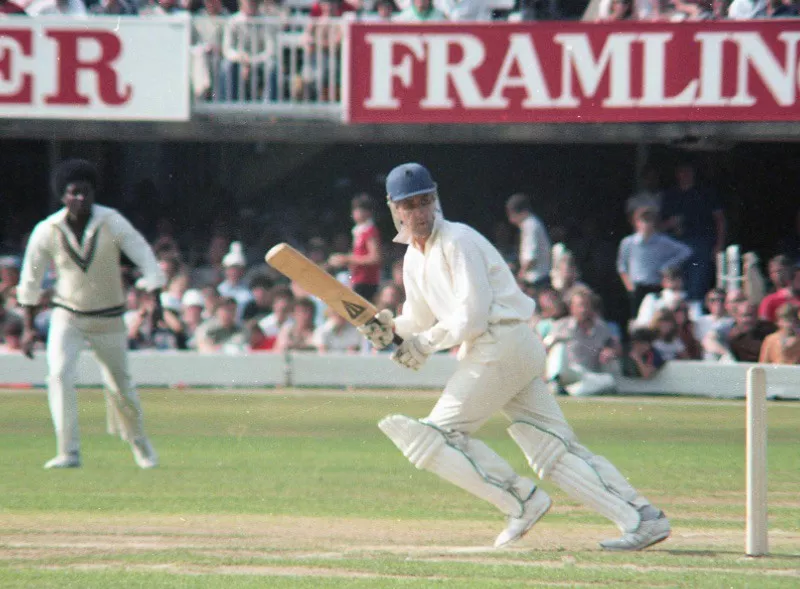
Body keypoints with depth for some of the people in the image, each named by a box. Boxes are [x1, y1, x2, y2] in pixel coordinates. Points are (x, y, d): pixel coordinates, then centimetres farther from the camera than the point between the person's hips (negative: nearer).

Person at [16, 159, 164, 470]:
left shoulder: (112, 223, -14)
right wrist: (29, 327, 1)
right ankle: (69, 453, -18)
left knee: (121, 385, 9)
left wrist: (155, 302, -23)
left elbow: (145, 257, -12)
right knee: (59, 376, -20)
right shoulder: (47, 231, -11)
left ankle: (139, 441, 35)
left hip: (109, 319, 0)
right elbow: (30, 278, 0)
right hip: (67, 318, 0)